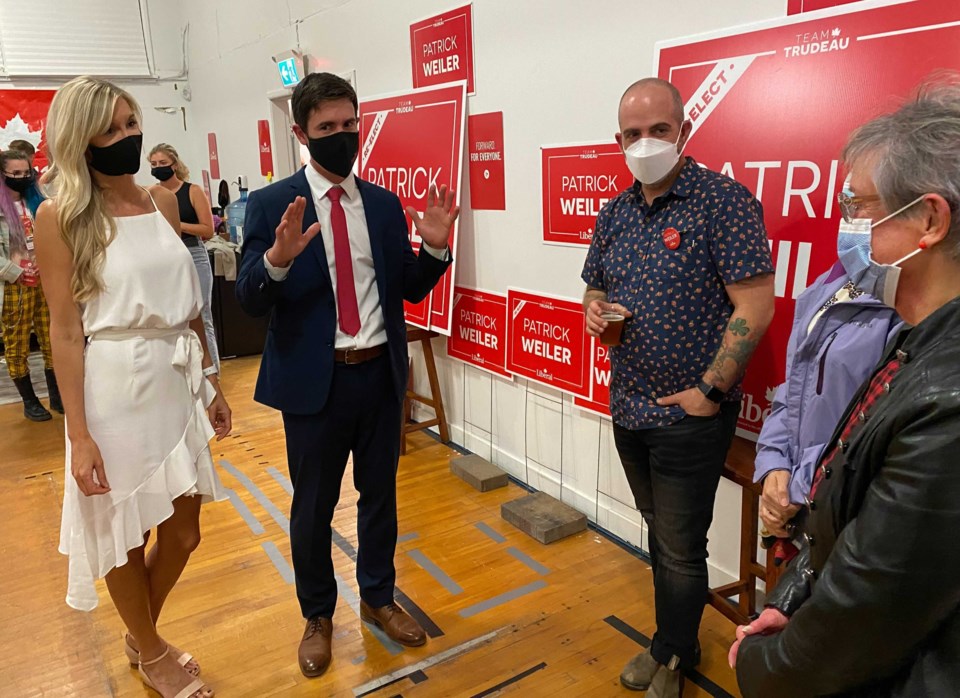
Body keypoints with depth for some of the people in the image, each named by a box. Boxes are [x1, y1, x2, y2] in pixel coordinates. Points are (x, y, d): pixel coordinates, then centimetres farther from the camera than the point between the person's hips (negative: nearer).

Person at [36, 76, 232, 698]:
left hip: (176, 382, 5)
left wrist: (211, 383, 12)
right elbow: (66, 328, -10)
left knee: (184, 531, 15)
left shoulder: (163, 200, 7)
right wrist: (79, 434, -13)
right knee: (125, 536, 13)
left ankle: (141, 636, 43)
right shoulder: (61, 217, -8)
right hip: (114, 390, -5)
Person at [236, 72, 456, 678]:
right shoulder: (273, 205, -6)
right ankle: (318, 615, 37)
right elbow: (250, 301, -9)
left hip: (381, 373, 3)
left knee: (380, 493, 18)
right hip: (315, 379, -3)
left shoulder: (385, 204, 5)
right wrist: (278, 258, -28)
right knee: (314, 506, 13)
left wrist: (434, 247, -11)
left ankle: (379, 597, 41)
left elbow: (410, 289, 7)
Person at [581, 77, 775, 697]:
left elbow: (755, 306, -17)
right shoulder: (615, 213, 7)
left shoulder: (724, 200, -14)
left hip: (690, 415, -6)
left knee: (680, 549, 8)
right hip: (629, 409, 7)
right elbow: (596, 288, 18)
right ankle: (679, 640, 43)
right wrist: (594, 309, -6)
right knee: (661, 533, 22)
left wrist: (709, 392, -18)